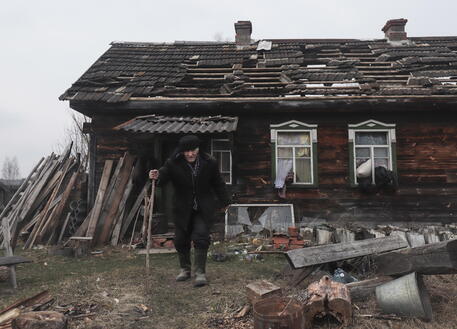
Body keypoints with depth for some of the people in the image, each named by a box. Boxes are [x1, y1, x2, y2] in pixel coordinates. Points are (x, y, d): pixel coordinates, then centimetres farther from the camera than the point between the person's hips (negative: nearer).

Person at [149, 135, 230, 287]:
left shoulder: (209, 162, -8)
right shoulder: (173, 163, -13)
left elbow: (218, 184, 4)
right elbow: (163, 178, -14)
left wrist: (225, 202, 12)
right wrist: (157, 176, -39)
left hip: (204, 209, -1)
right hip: (183, 209, 1)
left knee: (200, 237, -12)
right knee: (181, 240, 8)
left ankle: (200, 273, 0)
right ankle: (185, 269, 30)